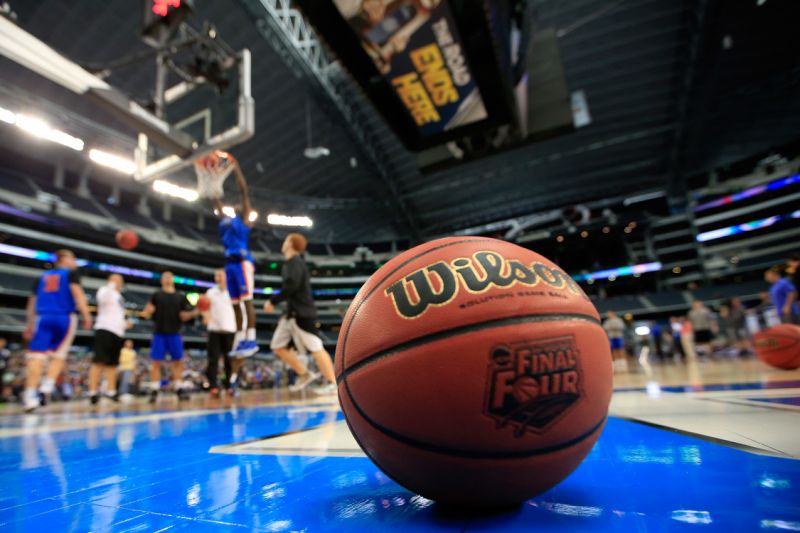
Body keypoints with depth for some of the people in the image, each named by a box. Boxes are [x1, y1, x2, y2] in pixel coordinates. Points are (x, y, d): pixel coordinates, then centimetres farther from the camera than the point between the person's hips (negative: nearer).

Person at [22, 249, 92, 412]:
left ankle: (30, 396, -12)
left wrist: (30, 324, 30)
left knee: (37, 356, -4)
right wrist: (86, 315, -15)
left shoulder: (43, 277, 22)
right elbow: (77, 293, -10)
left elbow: (32, 302, 24)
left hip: (43, 318, 3)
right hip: (64, 318, -3)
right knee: (58, 355, 10)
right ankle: (47, 387, -4)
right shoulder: (71, 273, 7)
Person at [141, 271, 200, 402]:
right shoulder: (156, 295, 6)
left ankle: (179, 389, 9)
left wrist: (195, 313, -11)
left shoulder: (181, 296, 10)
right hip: (159, 333, -2)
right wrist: (146, 312, -21)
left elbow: (183, 316, 6)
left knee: (178, 362, 3)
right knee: (156, 362, -1)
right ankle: (154, 391, 7)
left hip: (175, 334, 2)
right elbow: (147, 313, 1)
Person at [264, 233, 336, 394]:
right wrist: (288, 312, 23)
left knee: (315, 348, -9)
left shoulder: (295, 262, -10)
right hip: (292, 313, 10)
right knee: (277, 346, 9)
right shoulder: (291, 263, 20)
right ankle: (304, 374, 14)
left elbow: (291, 286, -24)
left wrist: (273, 301, -16)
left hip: (301, 313, -10)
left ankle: (332, 383, -4)